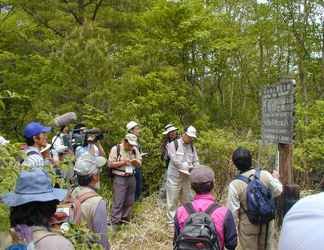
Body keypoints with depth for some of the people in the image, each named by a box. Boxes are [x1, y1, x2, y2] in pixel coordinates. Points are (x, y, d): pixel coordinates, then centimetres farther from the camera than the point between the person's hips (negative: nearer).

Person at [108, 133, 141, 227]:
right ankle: (114, 223, 1)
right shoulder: (116, 149, -6)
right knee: (118, 202, -6)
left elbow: (139, 164, 14)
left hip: (131, 178, 6)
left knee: (129, 201, 11)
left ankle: (125, 219, 25)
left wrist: (136, 161, -9)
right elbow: (110, 164, -8)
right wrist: (123, 162, -18)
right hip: (119, 178, -6)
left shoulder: (135, 150, 10)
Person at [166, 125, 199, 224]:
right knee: (172, 201, 2)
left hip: (186, 178, 5)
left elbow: (196, 162, 7)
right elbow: (175, 161, -15)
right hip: (174, 177, -5)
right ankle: (172, 221, 13)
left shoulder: (192, 147, 9)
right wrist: (189, 167, -13)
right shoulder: (173, 144, -8)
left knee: (188, 201, 12)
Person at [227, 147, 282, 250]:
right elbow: (278, 191, 5)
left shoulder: (235, 185, -21)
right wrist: (275, 178, 25)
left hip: (248, 226, -3)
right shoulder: (265, 175, -13)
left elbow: (233, 211, -15)